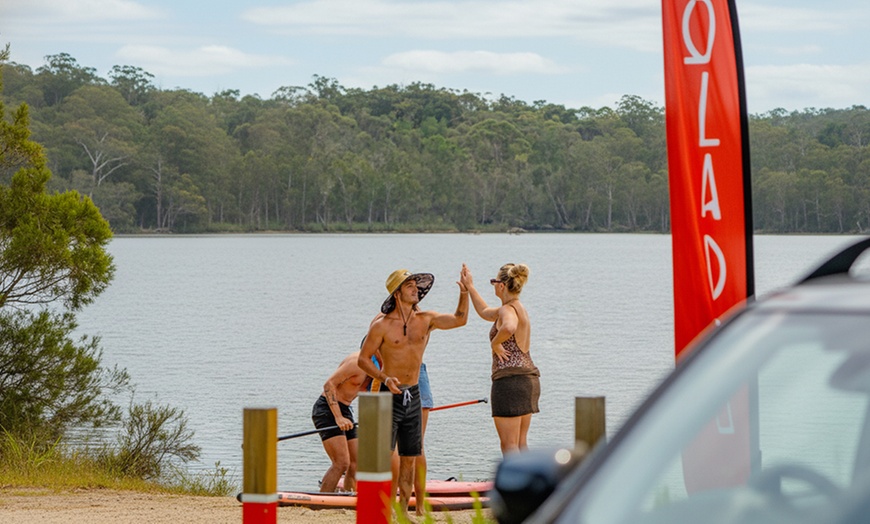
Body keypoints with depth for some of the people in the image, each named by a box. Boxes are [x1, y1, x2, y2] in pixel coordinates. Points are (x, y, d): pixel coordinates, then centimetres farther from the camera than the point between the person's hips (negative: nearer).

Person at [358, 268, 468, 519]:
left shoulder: (425, 320, 5)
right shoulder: (382, 325, -9)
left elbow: (459, 319, 16)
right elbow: (363, 359, -5)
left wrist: (464, 293, 0)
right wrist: (384, 378, -20)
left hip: (414, 396, 5)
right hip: (391, 395, -5)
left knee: (410, 458, 8)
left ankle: (403, 510, 15)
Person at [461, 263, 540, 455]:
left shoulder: (508, 310, -12)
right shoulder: (519, 308, 17)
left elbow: (509, 327, -39)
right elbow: (485, 312, 36)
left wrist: (495, 343, -21)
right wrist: (469, 287, 40)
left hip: (510, 379, -10)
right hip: (529, 379, 10)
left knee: (509, 445, -6)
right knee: (520, 443, 15)